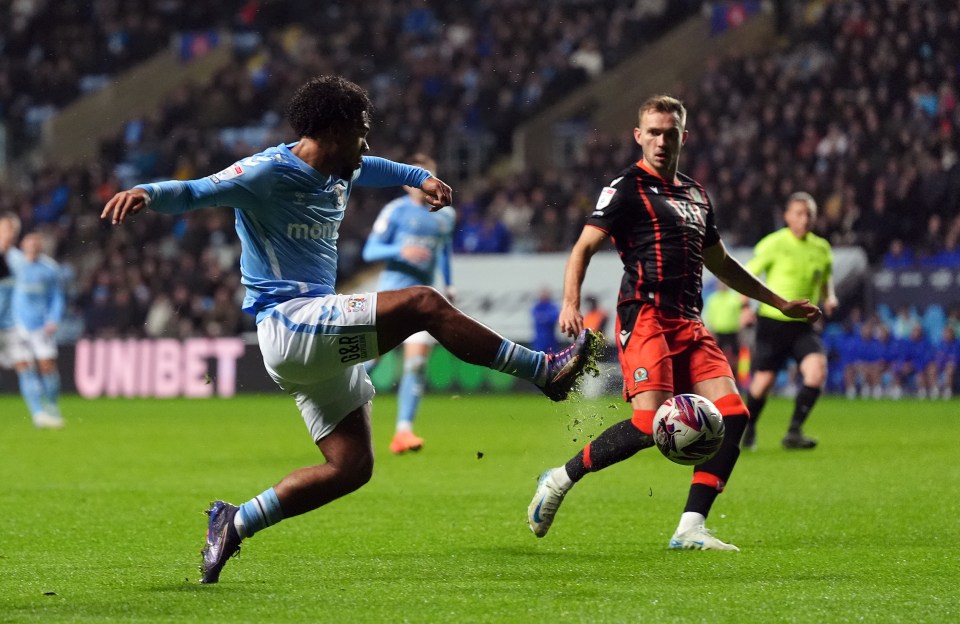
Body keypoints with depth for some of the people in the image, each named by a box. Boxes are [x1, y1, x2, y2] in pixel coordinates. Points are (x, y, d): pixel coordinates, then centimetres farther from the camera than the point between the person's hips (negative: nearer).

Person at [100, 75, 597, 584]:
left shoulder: (339, 174, 16)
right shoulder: (269, 172, -10)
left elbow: (373, 169, 41)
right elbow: (194, 193, -20)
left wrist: (422, 178, 32)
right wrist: (147, 194, -38)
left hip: (322, 340, 10)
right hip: (288, 322, -10)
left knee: (351, 467, 5)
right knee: (424, 304, -20)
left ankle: (234, 524, 10)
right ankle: (544, 370, -12)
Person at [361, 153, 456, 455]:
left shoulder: (445, 215, 11)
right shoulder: (395, 211, -5)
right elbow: (370, 251, -7)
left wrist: (449, 287, 24)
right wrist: (401, 251, -22)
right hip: (392, 291, -4)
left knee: (417, 362, -9)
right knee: (371, 355, -2)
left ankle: (403, 431, -10)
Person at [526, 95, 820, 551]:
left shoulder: (696, 196, 23)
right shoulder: (627, 188, 1)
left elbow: (720, 264, 34)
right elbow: (584, 247, -6)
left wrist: (780, 303, 36)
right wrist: (570, 303, -23)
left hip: (689, 324, 7)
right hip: (647, 318, -7)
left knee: (732, 414, -10)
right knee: (649, 425, -22)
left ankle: (690, 529, -9)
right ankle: (560, 480, 0)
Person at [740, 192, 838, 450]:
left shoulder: (821, 248, 7)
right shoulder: (774, 244, -7)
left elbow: (825, 281, 23)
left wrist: (829, 298, 2)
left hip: (804, 325, 3)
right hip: (773, 321, -3)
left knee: (817, 370, -20)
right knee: (764, 381, 0)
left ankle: (794, 432, -13)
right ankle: (748, 429, 29)